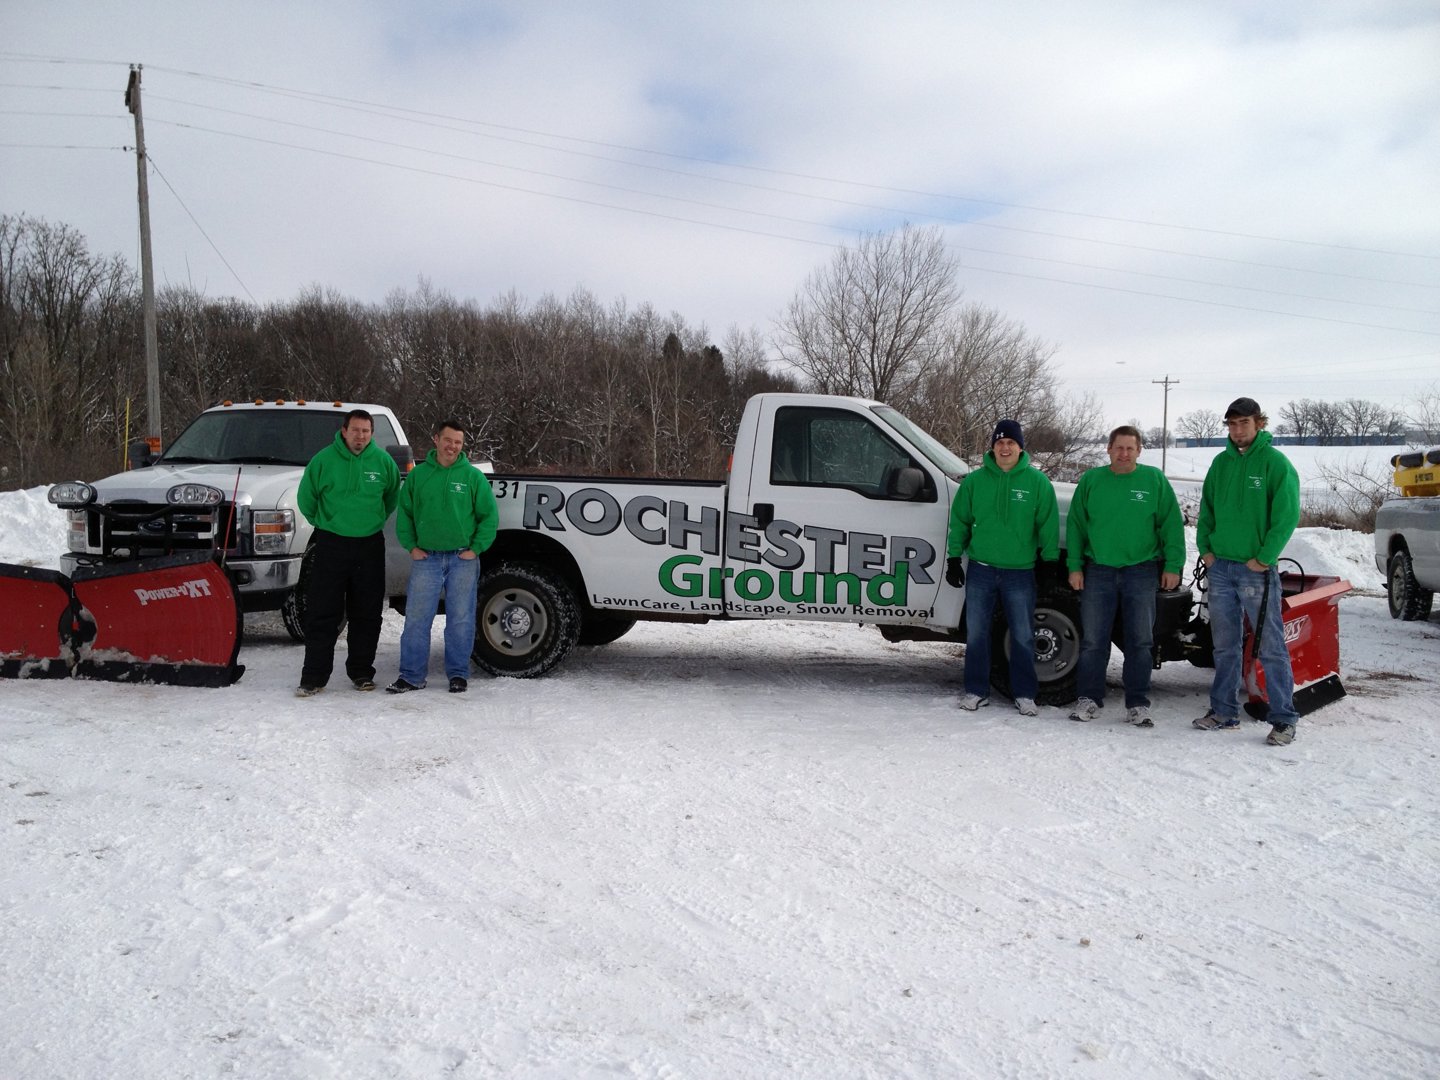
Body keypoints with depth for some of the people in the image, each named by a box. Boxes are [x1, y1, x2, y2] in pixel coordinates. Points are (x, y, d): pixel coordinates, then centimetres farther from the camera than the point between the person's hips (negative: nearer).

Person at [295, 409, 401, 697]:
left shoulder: (383, 461, 0)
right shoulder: (324, 460, -6)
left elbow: (393, 495, 18)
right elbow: (305, 498, 6)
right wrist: (324, 523, 11)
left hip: (370, 545, 2)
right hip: (331, 544, -2)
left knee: (367, 614, 7)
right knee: (322, 613, -2)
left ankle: (361, 672, 19)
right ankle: (313, 677, 4)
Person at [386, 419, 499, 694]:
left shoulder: (473, 476, 0)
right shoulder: (418, 474, 5)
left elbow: (490, 515, 2)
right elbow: (404, 512, 11)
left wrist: (475, 549, -4)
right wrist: (411, 546, 2)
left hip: (463, 559, -1)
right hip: (426, 558, 1)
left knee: (461, 620, 5)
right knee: (416, 618, 0)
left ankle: (459, 674, 16)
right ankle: (411, 676, 9)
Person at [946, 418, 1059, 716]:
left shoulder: (1037, 481, -1)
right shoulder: (975, 480, 3)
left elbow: (1048, 525, 2)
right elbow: (960, 521, 9)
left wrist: (1050, 561, 1)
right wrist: (954, 558, 6)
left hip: (1020, 571, -1)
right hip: (981, 569, 1)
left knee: (1023, 636, 5)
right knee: (976, 633, 6)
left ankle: (1025, 694, 16)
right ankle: (977, 691, 17)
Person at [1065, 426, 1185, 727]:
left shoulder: (1154, 479, 3)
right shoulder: (1091, 480, 5)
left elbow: (1172, 524, 4)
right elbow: (1075, 525, 7)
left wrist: (1173, 565, -2)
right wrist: (1075, 566, 2)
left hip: (1141, 571, -1)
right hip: (1098, 570, 1)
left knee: (1141, 642, 3)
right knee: (1092, 640, 3)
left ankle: (1138, 705, 11)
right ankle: (1089, 699, 14)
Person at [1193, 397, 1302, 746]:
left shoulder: (1275, 462, -5)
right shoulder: (1221, 462, 11)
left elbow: (1287, 515, -9)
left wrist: (1264, 558, -14)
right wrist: (1205, 548, 5)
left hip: (1257, 569, -5)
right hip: (1219, 567, 5)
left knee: (1271, 647, -2)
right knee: (1225, 646, 12)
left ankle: (1284, 720, 4)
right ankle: (1224, 711, 21)